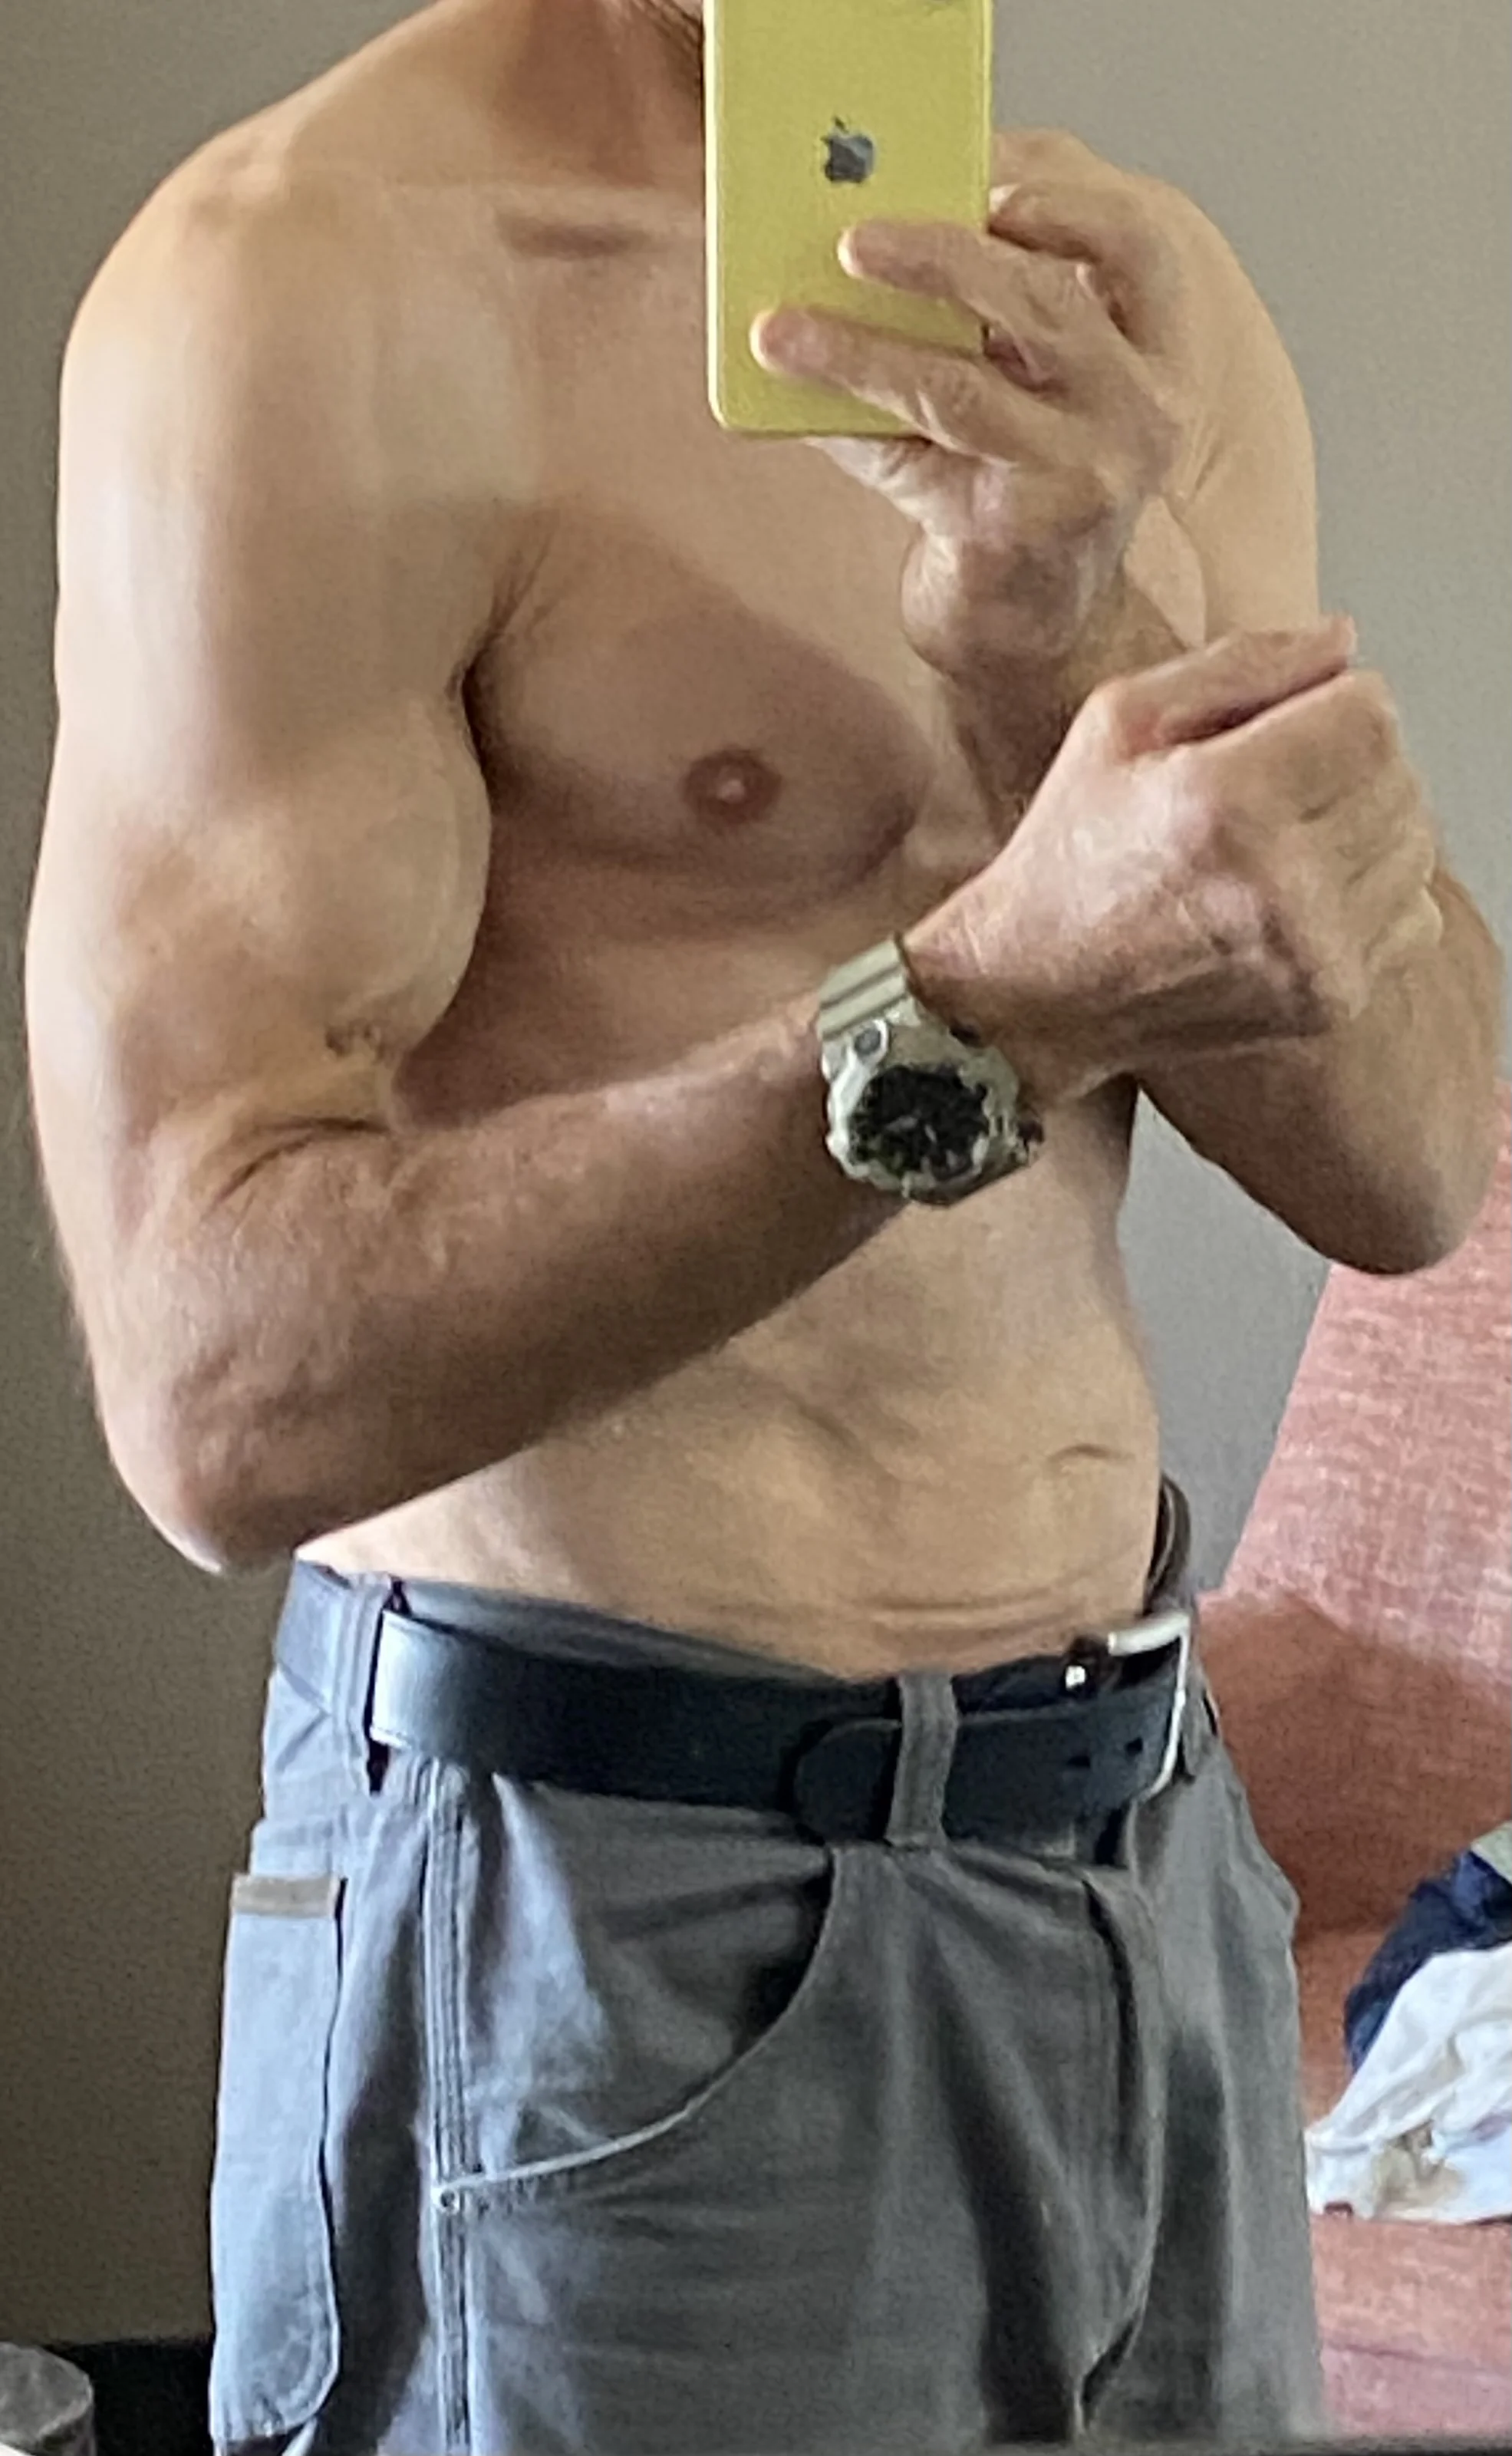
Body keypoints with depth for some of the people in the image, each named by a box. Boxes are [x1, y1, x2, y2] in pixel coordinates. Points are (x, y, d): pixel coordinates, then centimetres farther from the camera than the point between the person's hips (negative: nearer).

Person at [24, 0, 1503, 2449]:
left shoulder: (1133, 295, 5)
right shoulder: (313, 273, -14)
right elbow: (222, 1394, -22)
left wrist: (1084, 643, -20)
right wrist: (990, 1004, -31)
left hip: (1150, 1848, 6)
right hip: (614, 1891, -6)